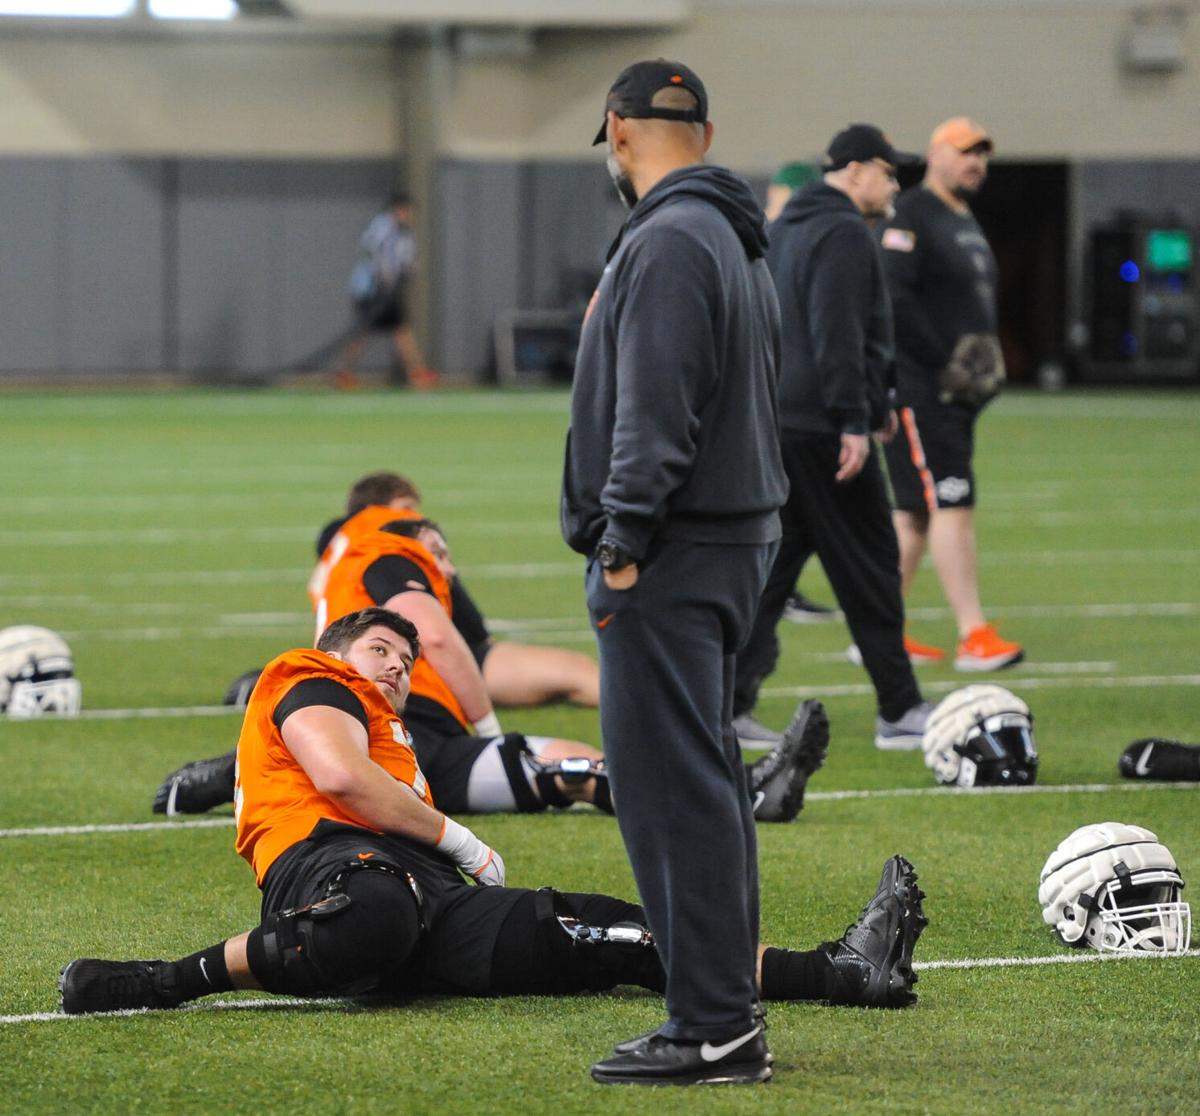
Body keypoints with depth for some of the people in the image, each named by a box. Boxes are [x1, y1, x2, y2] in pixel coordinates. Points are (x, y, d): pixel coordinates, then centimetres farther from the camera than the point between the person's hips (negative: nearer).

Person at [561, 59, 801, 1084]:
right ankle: (725, 1012, 17)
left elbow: (655, 413, -21)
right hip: (733, 539, 10)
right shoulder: (739, 241, 17)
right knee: (704, 782, 14)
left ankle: (712, 1027, -10)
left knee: (671, 786, -9)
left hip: (673, 553, -10)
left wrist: (624, 546, -19)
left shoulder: (667, 240, -15)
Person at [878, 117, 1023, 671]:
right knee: (952, 505, -13)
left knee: (916, 512, 11)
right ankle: (974, 636, -15)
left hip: (956, 392, 10)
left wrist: (987, 356, 12)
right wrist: (944, 359, -20)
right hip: (918, 390, -10)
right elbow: (891, 299, -20)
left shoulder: (967, 220, 20)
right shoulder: (911, 216, -11)